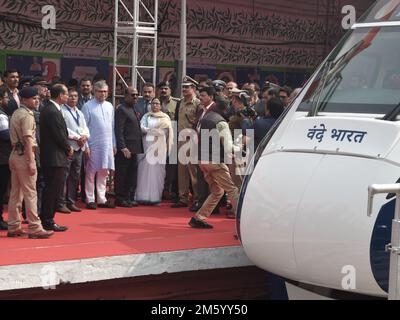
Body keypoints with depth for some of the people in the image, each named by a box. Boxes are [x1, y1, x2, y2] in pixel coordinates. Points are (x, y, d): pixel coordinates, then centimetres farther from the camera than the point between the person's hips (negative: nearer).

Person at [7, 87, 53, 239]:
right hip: (24, 155, -10)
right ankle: (34, 228, -6)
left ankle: (13, 227, 14)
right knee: (30, 193, -7)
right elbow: (27, 139, -19)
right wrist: (31, 162, -21)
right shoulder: (26, 115, -13)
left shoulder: (16, 113, 16)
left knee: (15, 192, 11)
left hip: (15, 154, 10)